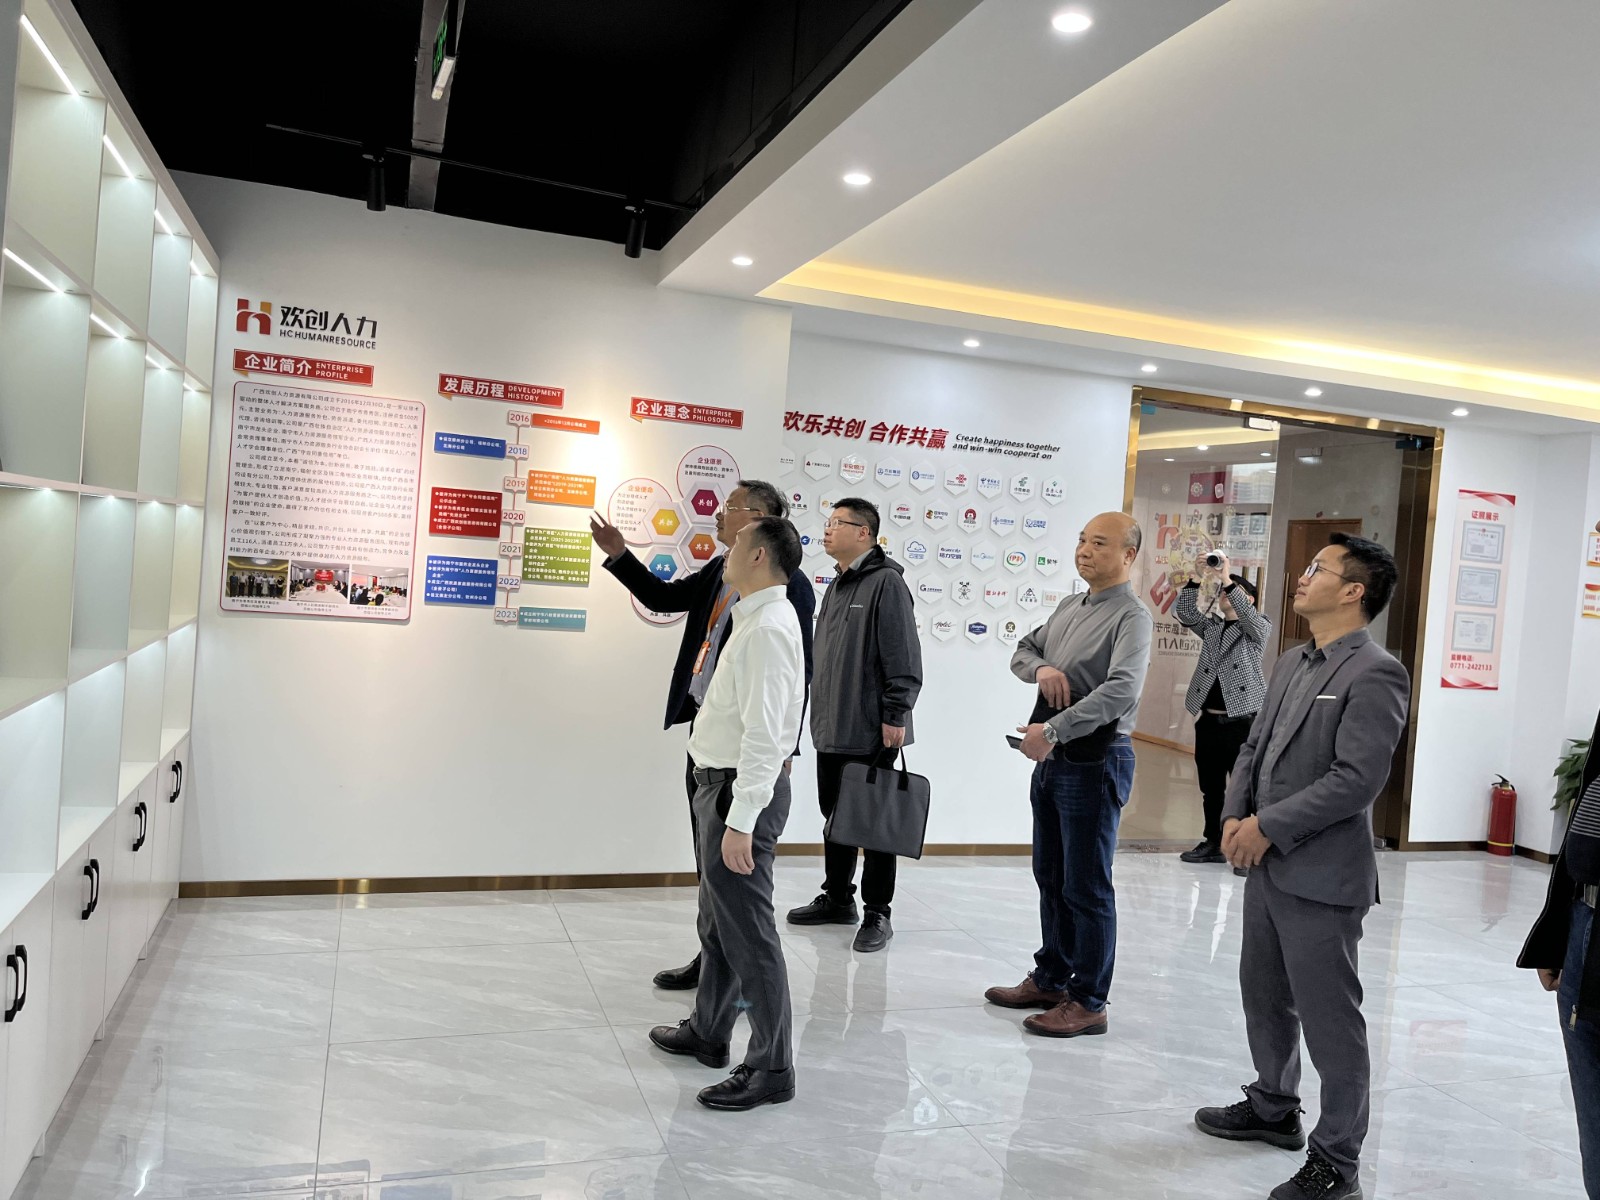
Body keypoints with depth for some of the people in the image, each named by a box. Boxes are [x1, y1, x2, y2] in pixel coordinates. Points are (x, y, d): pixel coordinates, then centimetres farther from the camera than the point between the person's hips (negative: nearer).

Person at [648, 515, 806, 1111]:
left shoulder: (768, 627, -20)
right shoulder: (754, 619, 13)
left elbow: (763, 733, -26)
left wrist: (740, 821, -26)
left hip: (743, 789, -11)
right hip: (723, 782, 11)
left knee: (747, 931, -2)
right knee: (718, 921, 22)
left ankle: (771, 1068, 11)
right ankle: (708, 1031, 39)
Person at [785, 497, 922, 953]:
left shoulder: (886, 581, -12)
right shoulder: (838, 585, 15)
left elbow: (904, 657, -17)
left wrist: (895, 715, -19)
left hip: (871, 731, -9)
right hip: (831, 728, 9)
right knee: (834, 814, 17)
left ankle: (877, 913, 14)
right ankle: (837, 898, 31)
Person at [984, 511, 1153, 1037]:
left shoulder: (1130, 617, -14)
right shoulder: (1069, 607, 12)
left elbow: (1121, 690, -28)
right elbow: (1022, 652, 19)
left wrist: (1053, 728, -30)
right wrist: (1041, 669, -5)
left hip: (1095, 761, -8)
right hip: (1051, 757, 8)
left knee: (1086, 887, 1)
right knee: (1049, 876, 18)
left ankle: (1088, 1001, 14)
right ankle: (1050, 979, 32)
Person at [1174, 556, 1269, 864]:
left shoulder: (1259, 628, 4)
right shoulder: (1211, 625, 17)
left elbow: (1246, 615, -18)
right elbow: (1183, 613, 1)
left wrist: (1226, 579, -24)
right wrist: (1199, 579, -10)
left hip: (1242, 721, -5)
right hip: (1208, 719, 5)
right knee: (1210, 787, 10)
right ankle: (1212, 843, 20)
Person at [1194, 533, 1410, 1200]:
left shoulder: (1374, 675, -15)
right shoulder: (1292, 664, 12)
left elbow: (1357, 779, -22)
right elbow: (1255, 747, 14)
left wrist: (1268, 826, -17)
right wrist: (1234, 816, -2)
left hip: (1322, 876, -9)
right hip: (1269, 867, 9)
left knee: (1329, 1018, 3)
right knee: (1265, 996, 22)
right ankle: (1274, 1108, 41)